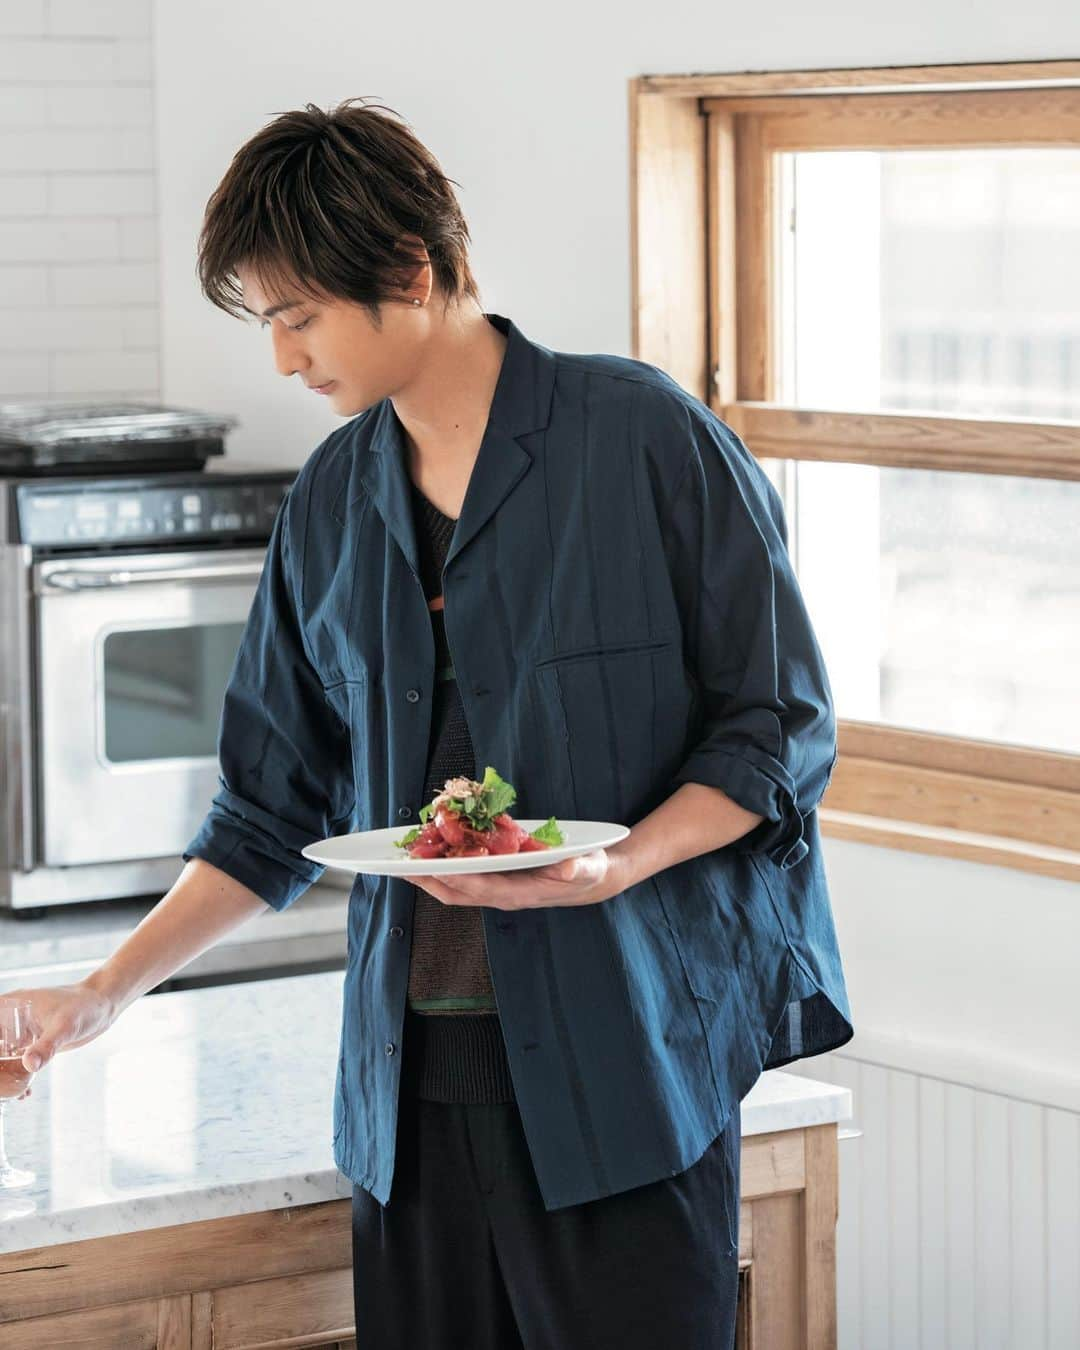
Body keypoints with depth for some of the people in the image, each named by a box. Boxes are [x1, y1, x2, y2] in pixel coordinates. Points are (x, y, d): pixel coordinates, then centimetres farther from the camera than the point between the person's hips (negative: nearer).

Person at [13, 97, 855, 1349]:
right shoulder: (330, 504, 12)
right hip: (414, 1068, 5)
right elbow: (274, 810, 18)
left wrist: (619, 863, -17)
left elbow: (781, 728, -2)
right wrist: (109, 987, 12)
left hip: (622, 1051, -4)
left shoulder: (647, 438, -5)